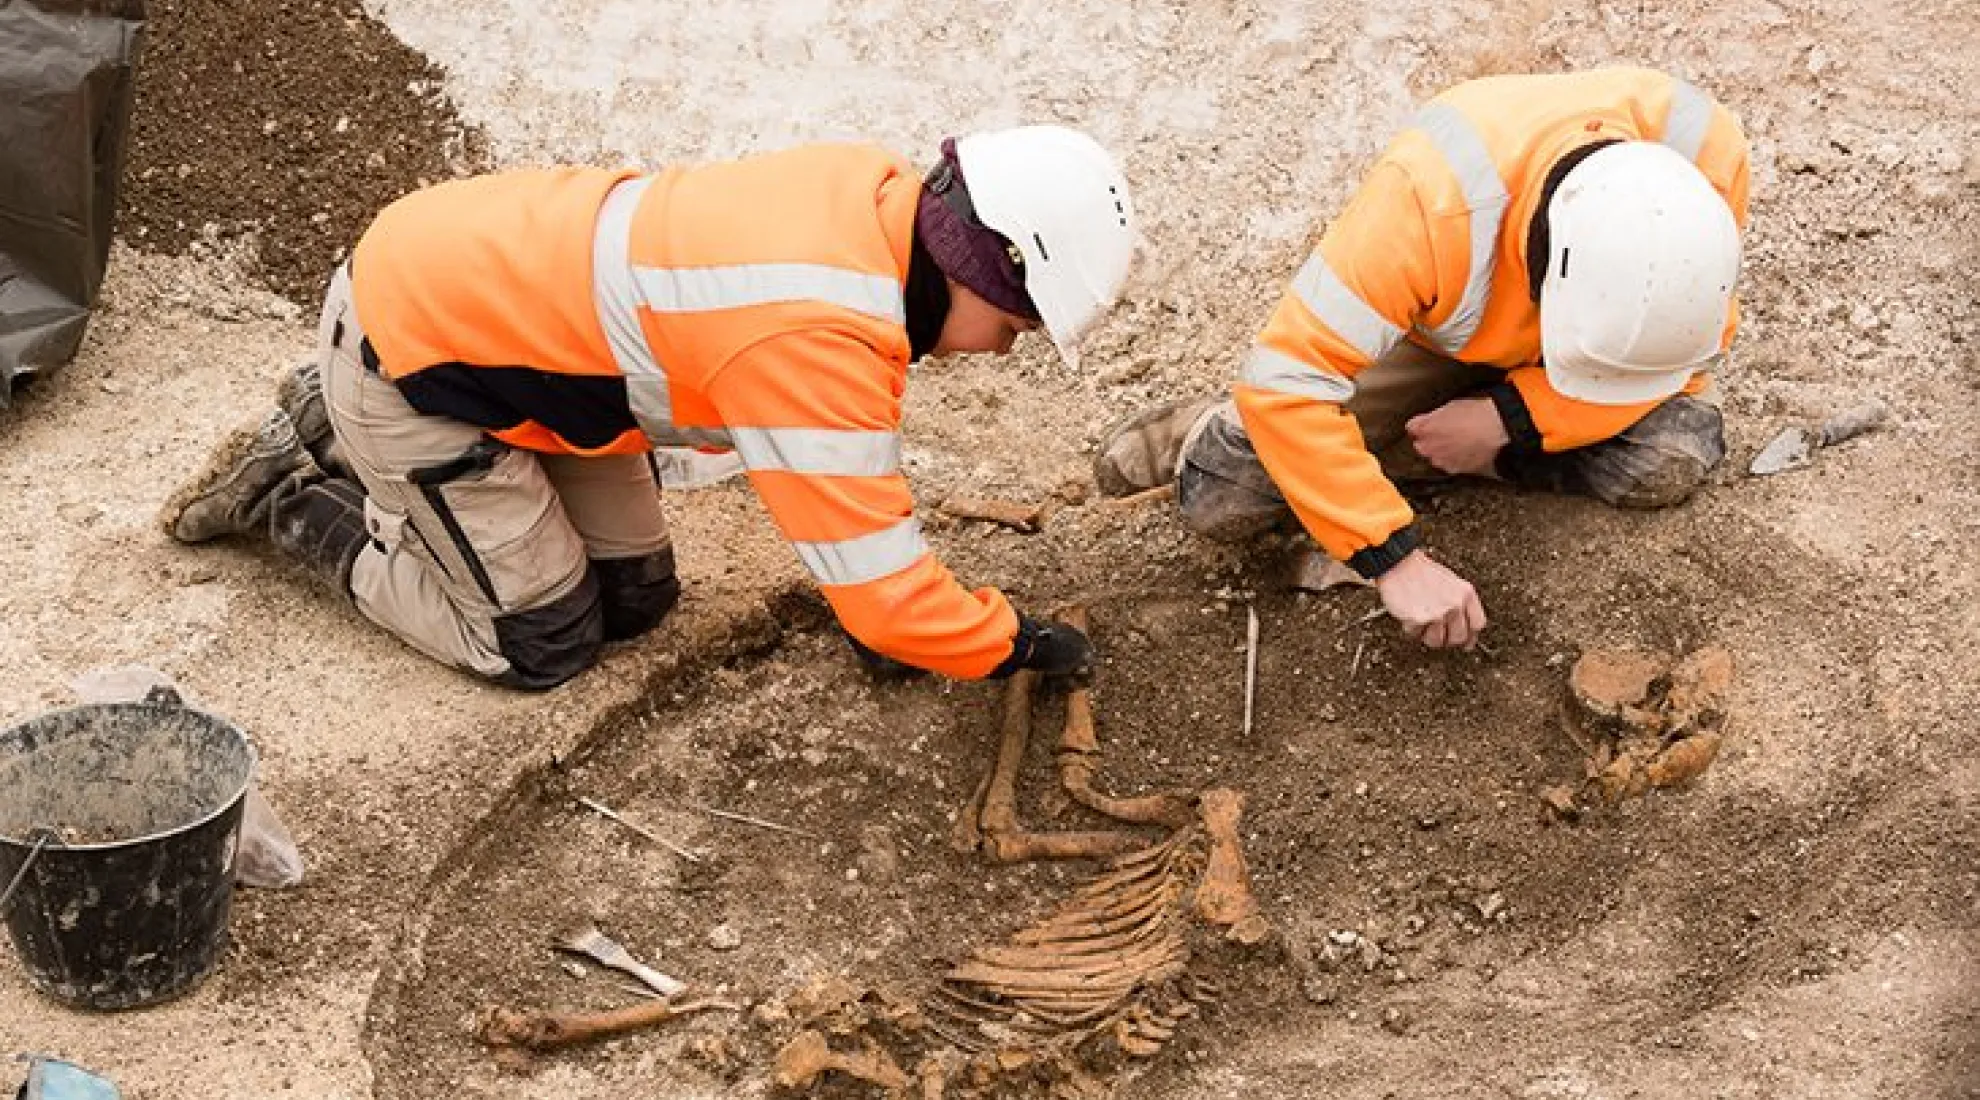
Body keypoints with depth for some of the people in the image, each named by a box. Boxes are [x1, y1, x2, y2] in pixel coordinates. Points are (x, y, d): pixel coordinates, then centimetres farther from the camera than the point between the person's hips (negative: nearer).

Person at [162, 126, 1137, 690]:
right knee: (543, 647, 1)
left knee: (634, 599, 13)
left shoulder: (877, 190, -11)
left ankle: (338, 429, 25)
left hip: (473, 265, 8)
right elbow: (882, 594, -30)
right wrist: (1018, 642, -13)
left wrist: (874, 604, 3)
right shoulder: (816, 343, -36)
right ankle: (289, 495, 14)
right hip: (407, 353, -8)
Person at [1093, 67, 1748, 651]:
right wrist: (1394, 558, -45)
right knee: (1222, 497, -21)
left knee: (1677, 458, -26)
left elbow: (1695, 343, -19)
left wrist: (1512, 417, -30)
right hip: (1424, 333, -3)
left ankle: (1401, 448, -7)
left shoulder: (1707, 157, -35)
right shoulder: (1429, 201, -44)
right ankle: (1214, 432, 17)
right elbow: (1283, 382, -41)